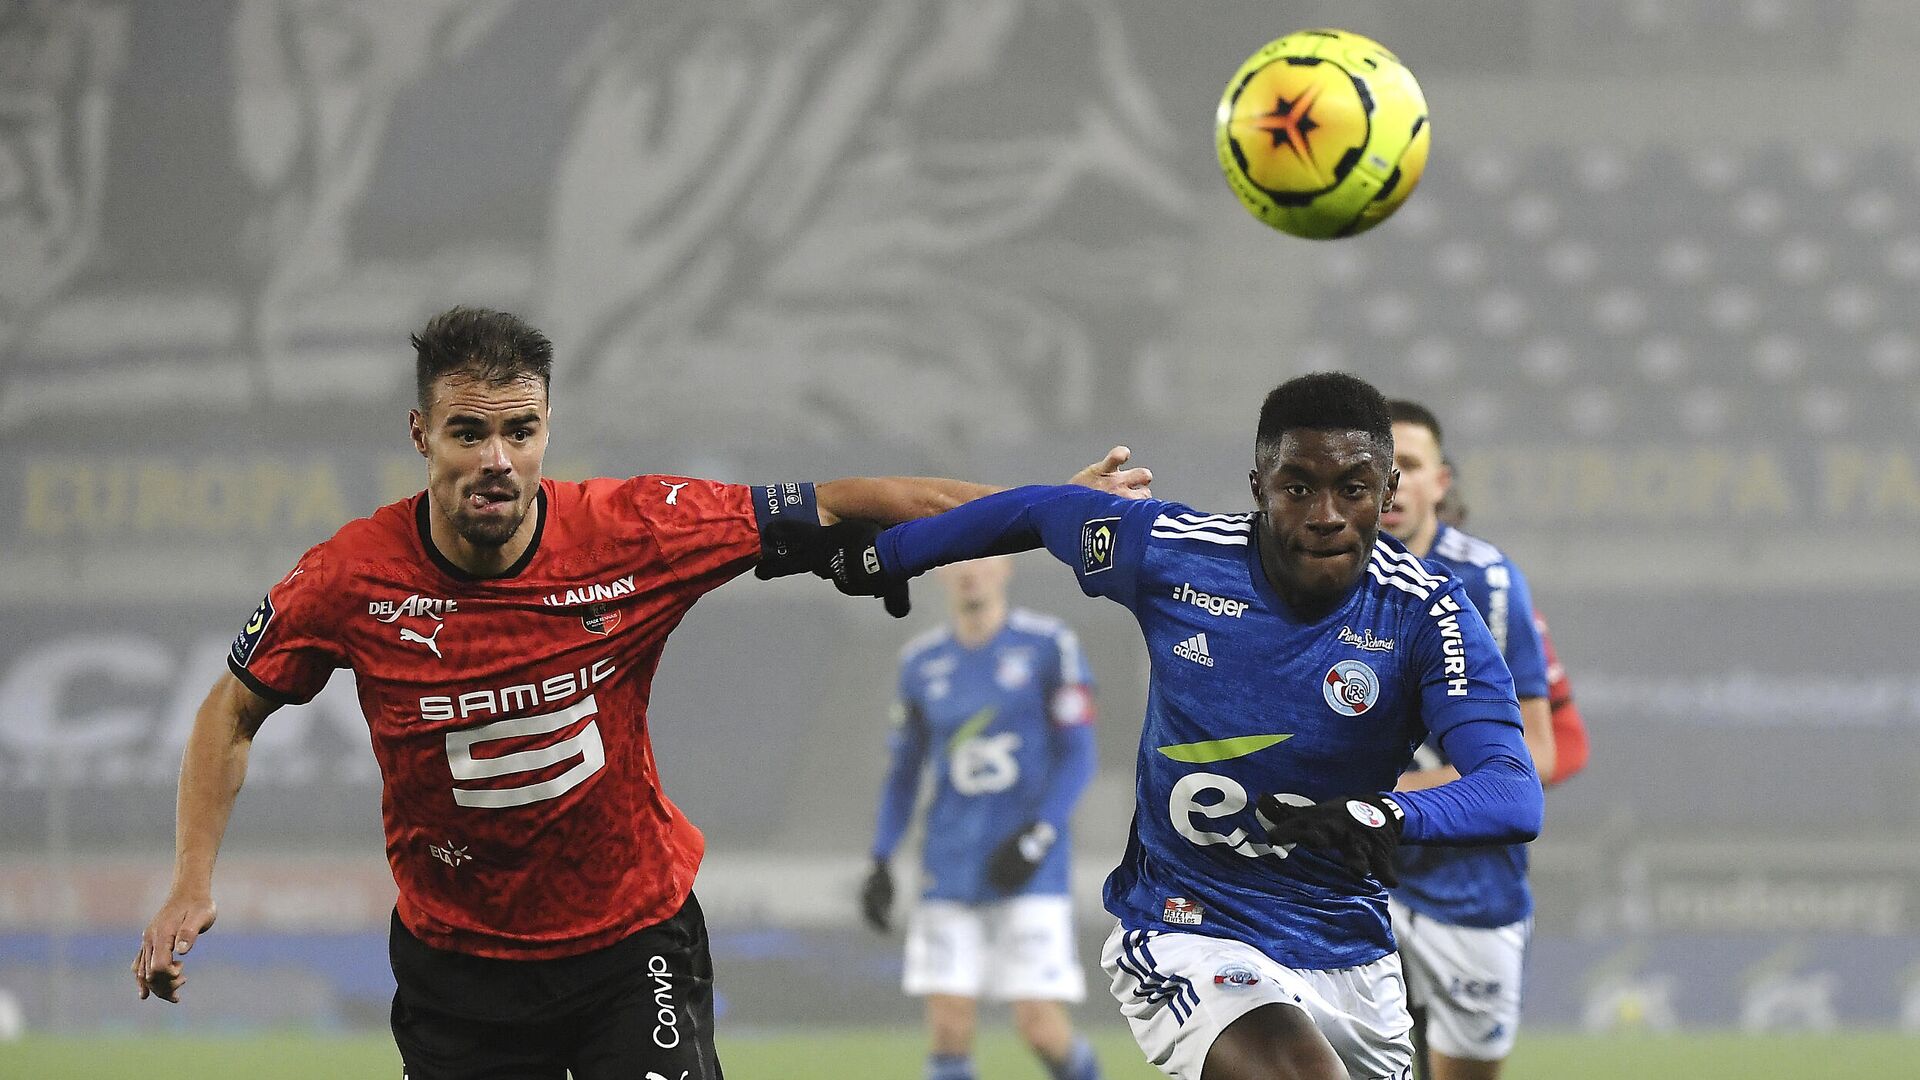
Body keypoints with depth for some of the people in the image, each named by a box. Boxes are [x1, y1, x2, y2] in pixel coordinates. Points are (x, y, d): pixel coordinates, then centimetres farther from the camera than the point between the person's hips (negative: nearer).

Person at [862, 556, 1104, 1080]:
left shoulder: (1048, 645, -2)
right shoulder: (922, 662, 9)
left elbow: (1078, 755, -3)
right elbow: (903, 771, 17)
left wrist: (1039, 834, -16)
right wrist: (881, 860, 8)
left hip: (1028, 872, -3)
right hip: (950, 873, 3)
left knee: (1040, 1025, -9)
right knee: (948, 1029, -5)